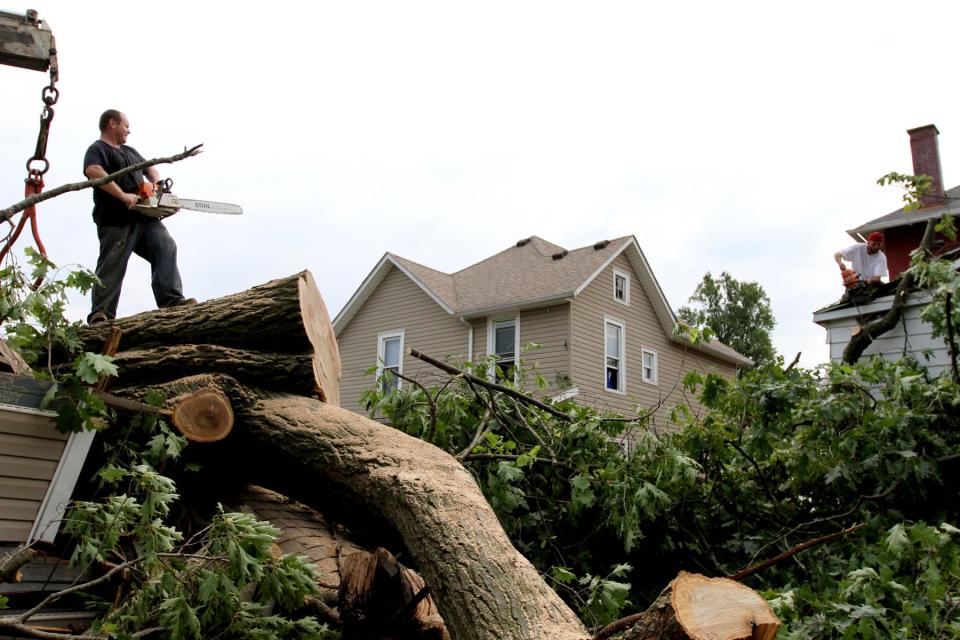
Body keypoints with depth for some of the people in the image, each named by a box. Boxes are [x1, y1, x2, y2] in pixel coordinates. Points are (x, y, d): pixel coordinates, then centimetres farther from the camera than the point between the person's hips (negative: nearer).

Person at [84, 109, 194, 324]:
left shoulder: (130, 152, 28)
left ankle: (171, 300, -20)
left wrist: (158, 184, 13)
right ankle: (100, 315, -6)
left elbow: (149, 168, 38)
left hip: (144, 217, 7)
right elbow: (93, 172, -19)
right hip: (116, 221, -7)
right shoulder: (98, 150, 1)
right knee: (111, 267, -8)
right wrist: (123, 196, -25)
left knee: (166, 248, -12)